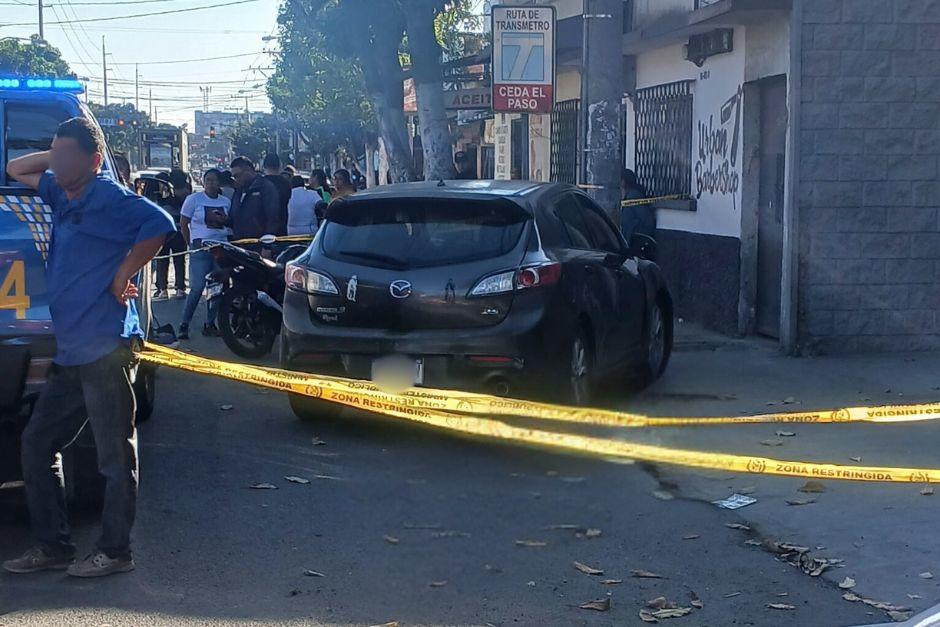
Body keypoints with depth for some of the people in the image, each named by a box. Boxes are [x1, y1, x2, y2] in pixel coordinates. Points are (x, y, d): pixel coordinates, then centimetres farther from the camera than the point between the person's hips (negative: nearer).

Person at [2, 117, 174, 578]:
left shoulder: (108, 198, -11)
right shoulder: (61, 194, 15)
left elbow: (158, 224, -26)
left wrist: (122, 277, -18)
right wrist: (55, 157, 14)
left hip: (106, 349, -10)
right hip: (70, 351, 10)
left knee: (115, 455, 0)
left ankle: (115, 552, 8)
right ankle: (52, 546, 21)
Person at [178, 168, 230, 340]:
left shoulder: (226, 202, 11)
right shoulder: (194, 199, 0)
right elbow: (183, 224, 2)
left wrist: (225, 220, -5)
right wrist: (191, 244, -3)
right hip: (200, 248, -4)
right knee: (197, 287, -11)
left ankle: (210, 324, 15)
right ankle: (184, 324, -2)